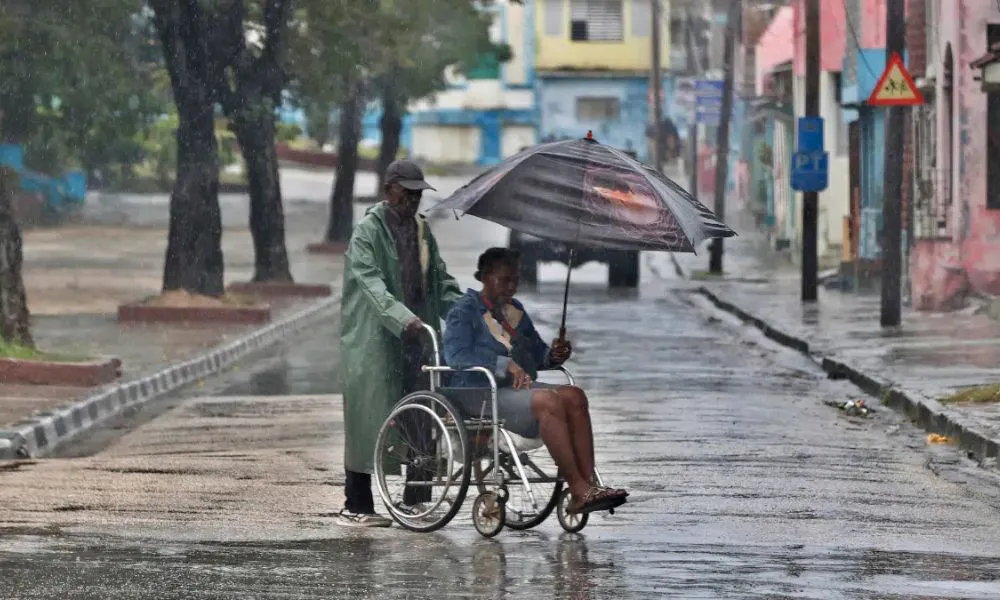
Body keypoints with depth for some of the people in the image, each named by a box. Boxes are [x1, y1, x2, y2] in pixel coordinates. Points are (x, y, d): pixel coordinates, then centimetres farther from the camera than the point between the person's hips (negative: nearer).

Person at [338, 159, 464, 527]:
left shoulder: (421, 230, 15)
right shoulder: (368, 231, -8)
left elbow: (440, 279, 18)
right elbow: (371, 284, -21)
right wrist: (404, 318, -35)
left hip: (417, 338, 7)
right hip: (375, 341, -7)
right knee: (368, 419, -3)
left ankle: (416, 499, 14)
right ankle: (355, 506, 2)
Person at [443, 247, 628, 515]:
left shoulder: (515, 310, 25)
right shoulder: (465, 310, 2)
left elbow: (537, 353, 29)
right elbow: (455, 355, -15)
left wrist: (553, 355, 3)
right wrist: (505, 364, -22)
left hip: (519, 388, 7)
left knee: (574, 396, -21)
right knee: (548, 401, -33)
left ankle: (589, 483, -32)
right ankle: (579, 491, -37)